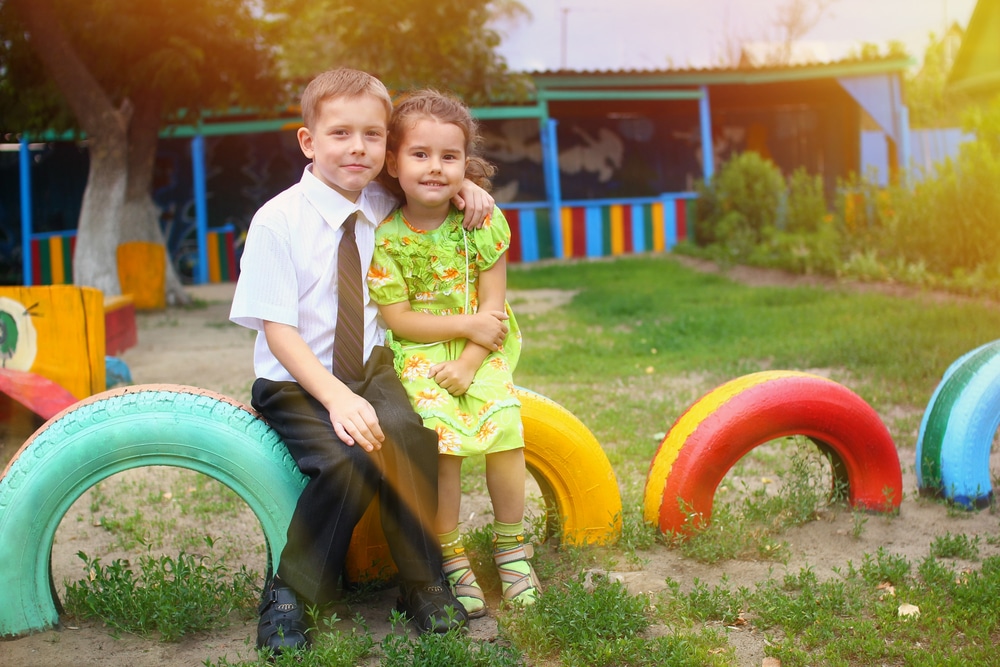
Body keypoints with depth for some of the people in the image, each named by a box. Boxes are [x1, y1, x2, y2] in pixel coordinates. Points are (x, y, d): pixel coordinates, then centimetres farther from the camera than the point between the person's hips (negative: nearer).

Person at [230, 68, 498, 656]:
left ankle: (422, 584, -11)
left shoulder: (383, 205, 2)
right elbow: (278, 330, -16)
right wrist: (338, 398, -28)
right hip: (296, 382, -4)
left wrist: (463, 186, 1)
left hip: (371, 367, 4)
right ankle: (291, 594, -9)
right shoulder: (278, 222, -12)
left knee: (408, 430, -27)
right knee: (349, 457, -30)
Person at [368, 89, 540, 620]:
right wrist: (467, 324, -13)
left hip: (480, 352, 2)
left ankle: (511, 547, 2)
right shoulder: (386, 237, -10)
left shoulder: (482, 221, -5)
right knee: (438, 426, -26)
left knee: (504, 422, -21)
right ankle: (452, 558, -8)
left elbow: (492, 306, -4)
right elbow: (397, 318, -10)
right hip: (418, 354, -2)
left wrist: (467, 364, -16)